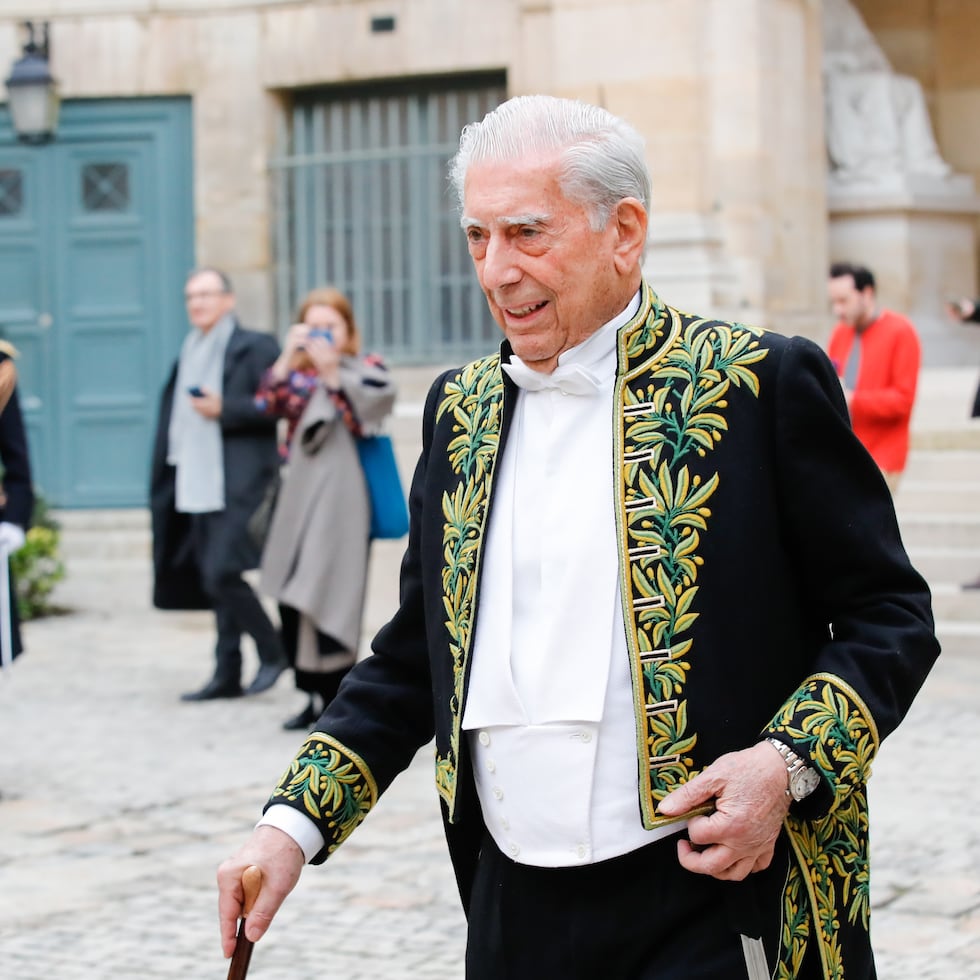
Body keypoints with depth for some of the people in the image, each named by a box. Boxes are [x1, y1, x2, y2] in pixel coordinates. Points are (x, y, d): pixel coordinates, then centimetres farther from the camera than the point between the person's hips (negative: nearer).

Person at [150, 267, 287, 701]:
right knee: (215, 580, 8)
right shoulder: (189, 351, 18)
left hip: (238, 485, -8)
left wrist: (224, 409, -16)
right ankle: (227, 676, 13)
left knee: (222, 573, -16)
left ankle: (272, 653, 0)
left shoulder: (255, 347, -3)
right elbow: (174, 411, 23)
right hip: (199, 484, 8)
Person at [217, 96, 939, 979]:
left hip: (709, 907, -5)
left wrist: (788, 765, -18)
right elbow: (412, 660, 16)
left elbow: (889, 613, -3)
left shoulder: (761, 385, -5)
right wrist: (294, 823, 5)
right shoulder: (462, 410, 11)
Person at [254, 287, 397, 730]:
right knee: (292, 600, 4)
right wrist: (287, 357, -8)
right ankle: (315, 695, 15)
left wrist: (331, 372, -16)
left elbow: (360, 419, -11)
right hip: (299, 494, 5)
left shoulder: (367, 369, 3)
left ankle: (335, 700, -1)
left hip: (343, 497, -5)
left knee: (331, 599, -9)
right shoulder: (297, 373, 15)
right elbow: (266, 405, 0)